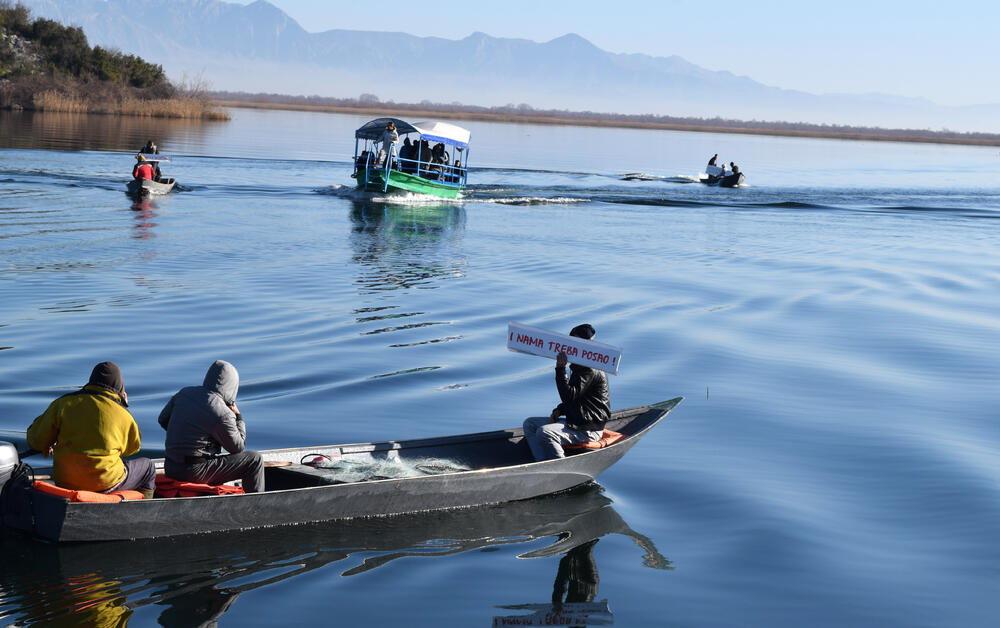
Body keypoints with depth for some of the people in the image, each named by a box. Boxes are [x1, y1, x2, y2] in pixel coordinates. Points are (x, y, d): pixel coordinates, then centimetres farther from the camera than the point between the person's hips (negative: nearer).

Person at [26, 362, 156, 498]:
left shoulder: (63, 403, -2)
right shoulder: (122, 414, -6)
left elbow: (36, 440, 2)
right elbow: (133, 447, 12)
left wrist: (46, 447, 26)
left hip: (63, 482, 4)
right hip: (105, 484, -4)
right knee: (148, 467, 22)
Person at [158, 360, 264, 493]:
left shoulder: (184, 393, 2)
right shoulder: (223, 414, -18)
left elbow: (163, 420, 16)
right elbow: (238, 447, -5)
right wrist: (238, 416, 7)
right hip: (194, 472, -8)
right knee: (255, 460, -1)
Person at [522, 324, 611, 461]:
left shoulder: (591, 371, -19)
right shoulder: (578, 366, 16)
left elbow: (569, 396, -26)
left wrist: (560, 369, -23)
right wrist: (559, 410, 8)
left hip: (589, 430, -11)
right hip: (574, 422, 11)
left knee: (544, 432, -30)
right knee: (530, 423, 9)